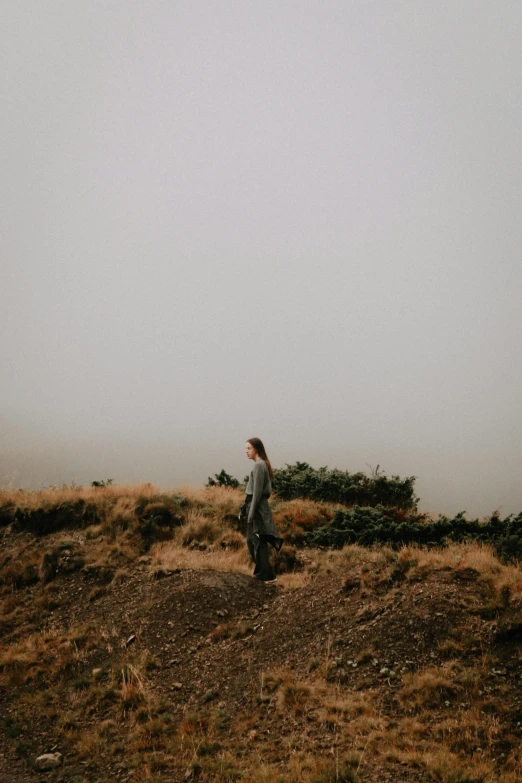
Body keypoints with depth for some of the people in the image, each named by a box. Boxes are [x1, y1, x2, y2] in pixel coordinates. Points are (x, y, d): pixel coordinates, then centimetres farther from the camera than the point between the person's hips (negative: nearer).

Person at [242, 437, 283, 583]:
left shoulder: (259, 465, -16)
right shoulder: (261, 464, 13)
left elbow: (257, 492, -20)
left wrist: (251, 514, -19)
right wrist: (245, 510, 19)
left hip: (257, 507, -10)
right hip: (256, 505, 10)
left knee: (258, 542, -3)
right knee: (252, 540, 16)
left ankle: (267, 575, 4)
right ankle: (260, 572, 24)